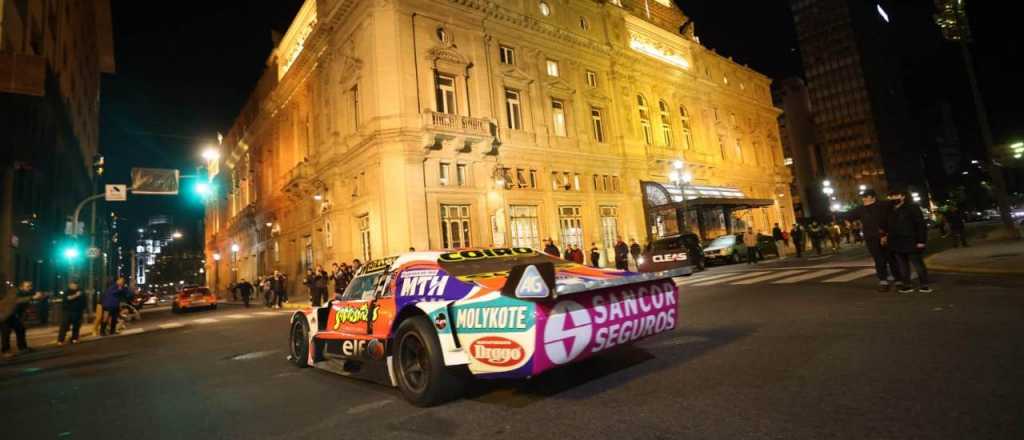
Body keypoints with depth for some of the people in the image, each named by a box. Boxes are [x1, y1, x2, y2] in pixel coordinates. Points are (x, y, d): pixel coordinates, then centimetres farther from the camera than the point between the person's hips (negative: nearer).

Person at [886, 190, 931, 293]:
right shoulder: (891, 211, 13)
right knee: (902, 266, 10)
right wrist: (887, 236, 12)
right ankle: (906, 285, 18)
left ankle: (924, 285, 12)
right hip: (896, 244, 6)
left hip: (910, 242, -6)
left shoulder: (912, 207, -6)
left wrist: (921, 240, -16)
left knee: (918, 264, 2)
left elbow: (921, 225, -11)